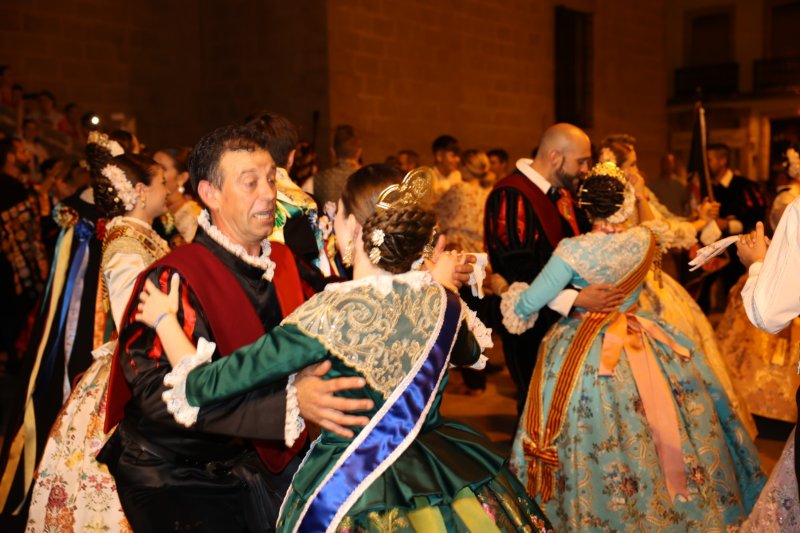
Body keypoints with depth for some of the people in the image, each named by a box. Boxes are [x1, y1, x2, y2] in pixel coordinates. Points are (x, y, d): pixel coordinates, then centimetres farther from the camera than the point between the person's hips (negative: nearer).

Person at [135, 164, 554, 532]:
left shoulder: (332, 312, -23)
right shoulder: (440, 300, -7)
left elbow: (203, 387, -18)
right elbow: (472, 352, 19)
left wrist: (164, 319, 0)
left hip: (351, 494, -5)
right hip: (447, 478, 5)